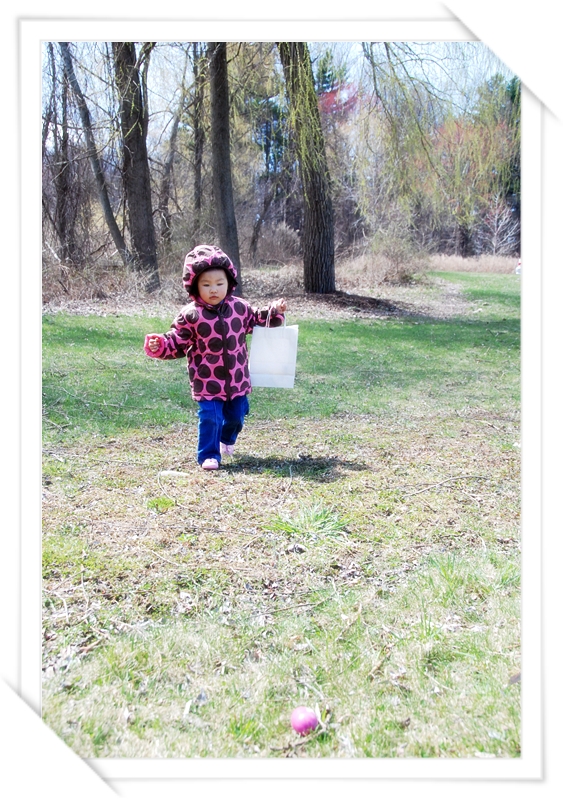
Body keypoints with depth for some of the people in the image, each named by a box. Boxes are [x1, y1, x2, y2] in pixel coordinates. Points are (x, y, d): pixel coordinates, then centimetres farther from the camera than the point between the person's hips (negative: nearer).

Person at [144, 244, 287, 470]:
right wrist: (159, 345, -24)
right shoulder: (190, 315, -11)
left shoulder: (240, 307, -1)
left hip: (237, 379, 4)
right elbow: (177, 343, -7)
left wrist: (275, 312, 2)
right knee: (210, 417, -8)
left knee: (236, 415, 18)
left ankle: (227, 440, 49)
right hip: (207, 382, -4)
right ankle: (209, 455, 11)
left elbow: (258, 321, 16)